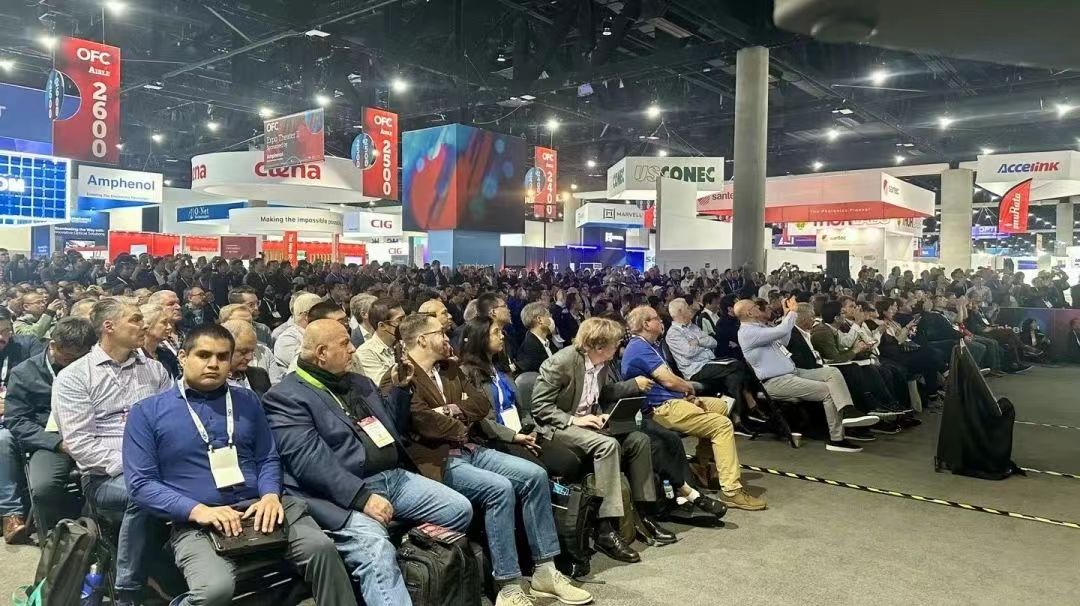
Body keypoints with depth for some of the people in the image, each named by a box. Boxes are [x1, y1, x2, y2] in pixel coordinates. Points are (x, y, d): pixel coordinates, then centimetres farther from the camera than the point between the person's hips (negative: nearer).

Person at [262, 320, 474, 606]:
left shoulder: (358, 382, 20)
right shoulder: (285, 396, -6)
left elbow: (393, 427, 27)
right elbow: (309, 461, -18)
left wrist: (400, 388, 12)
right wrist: (363, 496, -26)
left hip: (393, 477, 8)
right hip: (344, 493, -7)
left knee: (460, 509, -4)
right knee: (375, 547, -34)